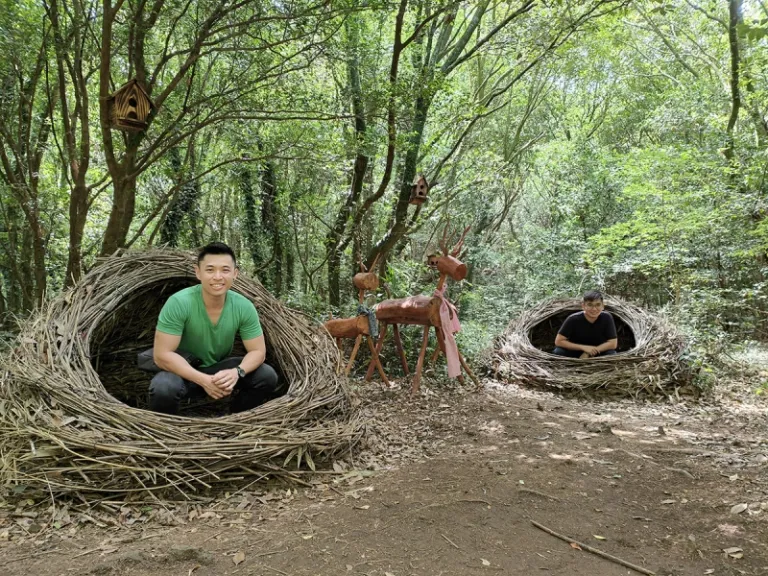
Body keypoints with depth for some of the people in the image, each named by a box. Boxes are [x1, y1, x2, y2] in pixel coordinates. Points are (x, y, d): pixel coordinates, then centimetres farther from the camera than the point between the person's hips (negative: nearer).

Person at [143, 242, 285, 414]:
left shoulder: (244, 307, -15)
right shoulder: (179, 303, -25)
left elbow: (257, 351, -9)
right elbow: (162, 355, -25)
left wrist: (237, 372, -31)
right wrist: (203, 380, -35)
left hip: (220, 369, 4)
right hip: (183, 371, -3)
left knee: (268, 376, -15)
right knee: (164, 388, -35)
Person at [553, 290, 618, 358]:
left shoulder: (607, 318, -18)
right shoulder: (573, 319, -22)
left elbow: (612, 343, -16)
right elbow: (558, 341, -21)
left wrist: (588, 353, -22)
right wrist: (584, 347, -26)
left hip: (597, 354, 1)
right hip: (575, 351, -1)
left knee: (611, 354, -29)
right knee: (558, 352, -30)